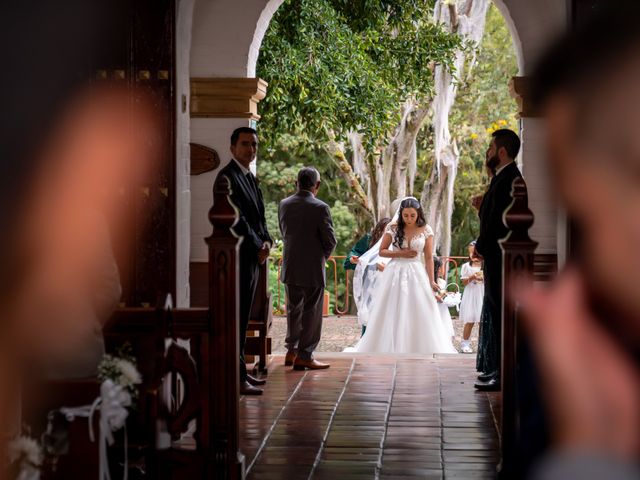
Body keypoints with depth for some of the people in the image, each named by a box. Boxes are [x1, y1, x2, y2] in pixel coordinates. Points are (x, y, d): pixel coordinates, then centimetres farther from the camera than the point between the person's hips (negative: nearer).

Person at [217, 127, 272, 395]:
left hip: (252, 256, 10)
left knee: (243, 317, 13)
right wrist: (258, 247, -12)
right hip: (238, 256, -10)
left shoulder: (249, 177, 18)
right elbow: (237, 219, -17)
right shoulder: (228, 177, -12)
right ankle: (235, 378, -9)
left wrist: (266, 241, 2)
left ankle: (240, 371, 20)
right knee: (237, 317, -9)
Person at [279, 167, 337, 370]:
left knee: (293, 310, 18)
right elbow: (330, 240, -11)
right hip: (312, 269, -6)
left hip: (289, 268, 6)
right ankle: (304, 356, 3)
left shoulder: (284, 205, 1)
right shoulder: (320, 208, -16)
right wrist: (323, 256, 7)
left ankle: (291, 351, 25)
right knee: (311, 313, 3)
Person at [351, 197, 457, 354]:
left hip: (416, 275, 0)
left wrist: (431, 281, -7)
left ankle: (420, 350, 4)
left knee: (419, 315, -2)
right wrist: (401, 254, -11)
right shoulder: (393, 228, -1)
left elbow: (429, 258, -1)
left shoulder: (426, 230, 0)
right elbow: (382, 251, 2)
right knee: (392, 315, 3)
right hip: (395, 274, 0)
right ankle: (390, 349, 8)